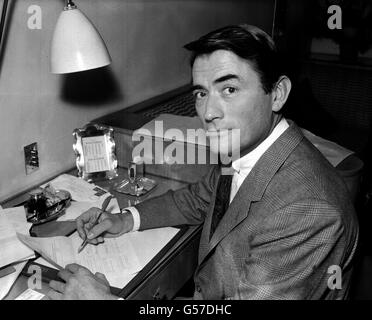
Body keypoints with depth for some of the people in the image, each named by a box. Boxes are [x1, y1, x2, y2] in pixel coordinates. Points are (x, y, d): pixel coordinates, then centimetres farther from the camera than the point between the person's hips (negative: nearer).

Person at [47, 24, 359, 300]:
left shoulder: (310, 211, -33)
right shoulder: (240, 149, -7)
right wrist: (127, 220, -3)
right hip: (204, 293, 6)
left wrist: (106, 299, -24)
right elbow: (198, 198, 11)